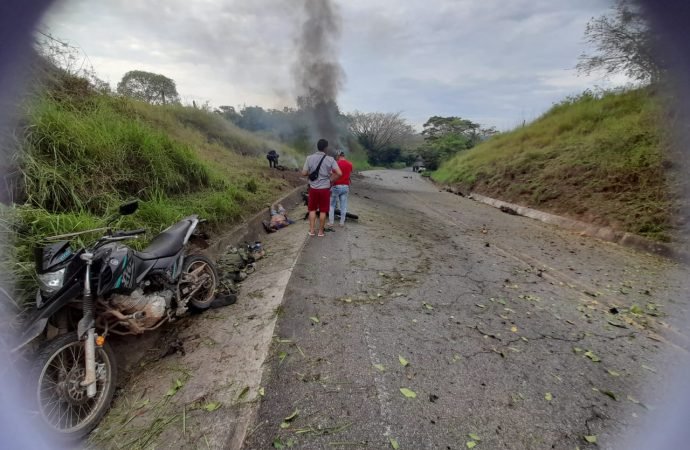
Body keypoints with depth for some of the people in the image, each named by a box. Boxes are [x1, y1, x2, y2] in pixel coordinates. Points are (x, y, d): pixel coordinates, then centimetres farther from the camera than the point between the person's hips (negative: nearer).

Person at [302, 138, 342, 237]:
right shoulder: (330, 159, -8)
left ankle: (311, 230, 18)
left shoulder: (309, 158, -5)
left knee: (312, 209, 16)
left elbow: (304, 173, -4)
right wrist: (331, 180, 1)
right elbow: (339, 173, -14)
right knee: (323, 211, 9)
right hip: (325, 188, -1)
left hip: (313, 188, 1)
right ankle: (321, 231, 18)